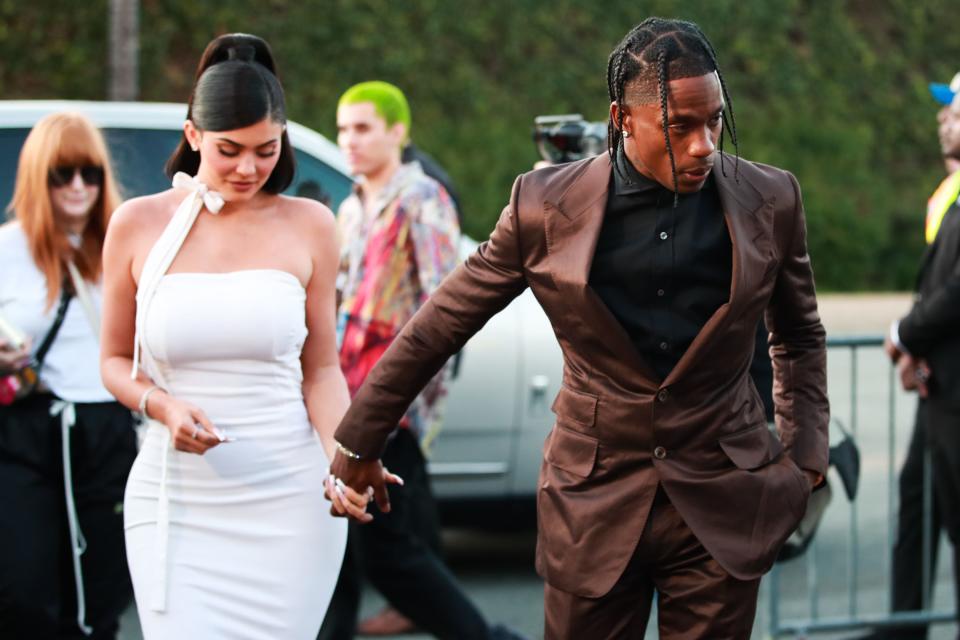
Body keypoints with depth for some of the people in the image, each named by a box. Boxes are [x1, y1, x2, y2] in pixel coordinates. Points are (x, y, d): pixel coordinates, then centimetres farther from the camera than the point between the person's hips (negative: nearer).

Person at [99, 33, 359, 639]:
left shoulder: (308, 225, 3)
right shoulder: (139, 225, 2)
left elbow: (322, 367, 6)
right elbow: (115, 361, 11)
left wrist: (342, 462, -12)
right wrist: (162, 405, -11)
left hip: (290, 498, 0)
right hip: (177, 499, 0)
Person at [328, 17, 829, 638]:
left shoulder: (768, 201, -4)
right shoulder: (548, 207, -9)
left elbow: (799, 334, 14)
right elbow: (442, 325, 2)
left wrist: (805, 453, 5)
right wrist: (361, 441, 7)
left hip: (723, 503, 1)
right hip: (595, 502, 0)